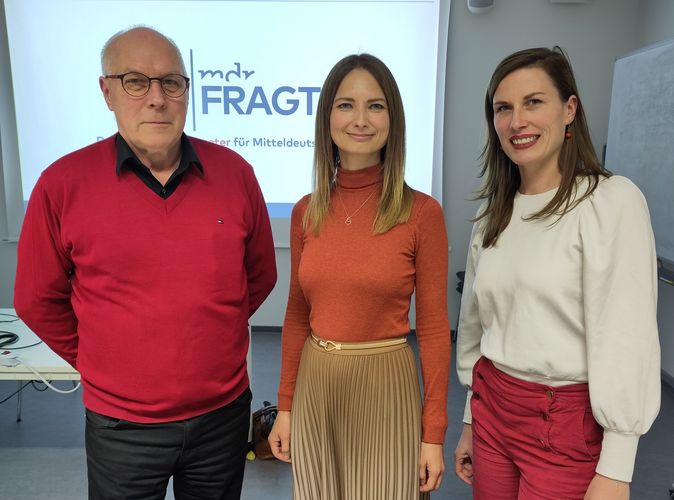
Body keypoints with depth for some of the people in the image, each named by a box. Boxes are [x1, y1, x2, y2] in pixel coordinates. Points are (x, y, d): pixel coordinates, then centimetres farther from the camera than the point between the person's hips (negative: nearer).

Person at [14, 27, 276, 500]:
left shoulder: (235, 172, -7)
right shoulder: (63, 184, -12)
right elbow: (39, 300, 0)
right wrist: (98, 359, 6)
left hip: (224, 412, 2)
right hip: (121, 425, -1)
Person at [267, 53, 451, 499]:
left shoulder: (422, 213, -11)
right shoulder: (306, 212, 0)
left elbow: (433, 328, -7)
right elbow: (298, 315, 6)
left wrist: (434, 433, -5)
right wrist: (285, 406, 8)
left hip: (385, 386, -3)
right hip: (314, 386, 4)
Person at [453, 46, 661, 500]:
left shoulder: (613, 200, -13)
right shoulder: (495, 213, 6)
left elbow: (627, 338, -16)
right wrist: (471, 421, 15)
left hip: (569, 426, -5)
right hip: (494, 410, 6)